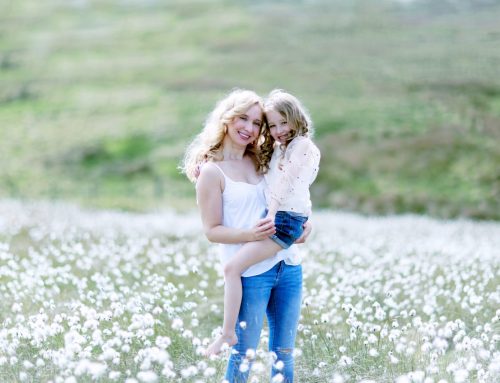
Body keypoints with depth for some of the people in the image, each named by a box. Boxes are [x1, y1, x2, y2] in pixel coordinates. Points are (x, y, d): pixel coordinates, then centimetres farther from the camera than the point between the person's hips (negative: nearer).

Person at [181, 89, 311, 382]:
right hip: (250, 273, -6)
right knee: (244, 354, 1)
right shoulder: (212, 172, -6)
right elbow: (212, 230, -8)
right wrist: (250, 235, -25)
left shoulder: (261, 162, 10)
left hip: (288, 267, 6)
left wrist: (304, 225, -1)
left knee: (284, 353, 12)